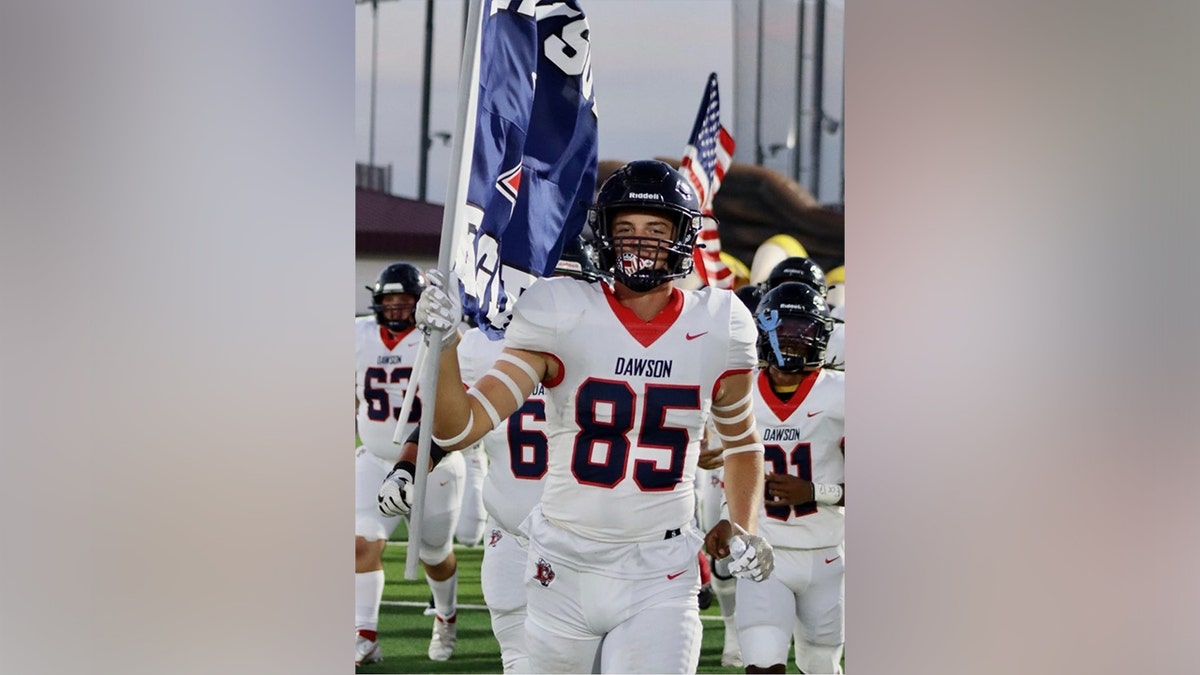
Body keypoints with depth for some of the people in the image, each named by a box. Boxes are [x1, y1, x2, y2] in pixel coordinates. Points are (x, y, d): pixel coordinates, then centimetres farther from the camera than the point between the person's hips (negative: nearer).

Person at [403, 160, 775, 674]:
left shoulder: (717, 328, -1)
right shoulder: (562, 315, -8)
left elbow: (741, 438, 19)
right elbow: (459, 428, -13)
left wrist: (744, 526, 5)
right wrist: (444, 343, -29)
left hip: (659, 578, 0)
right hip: (563, 569, 0)